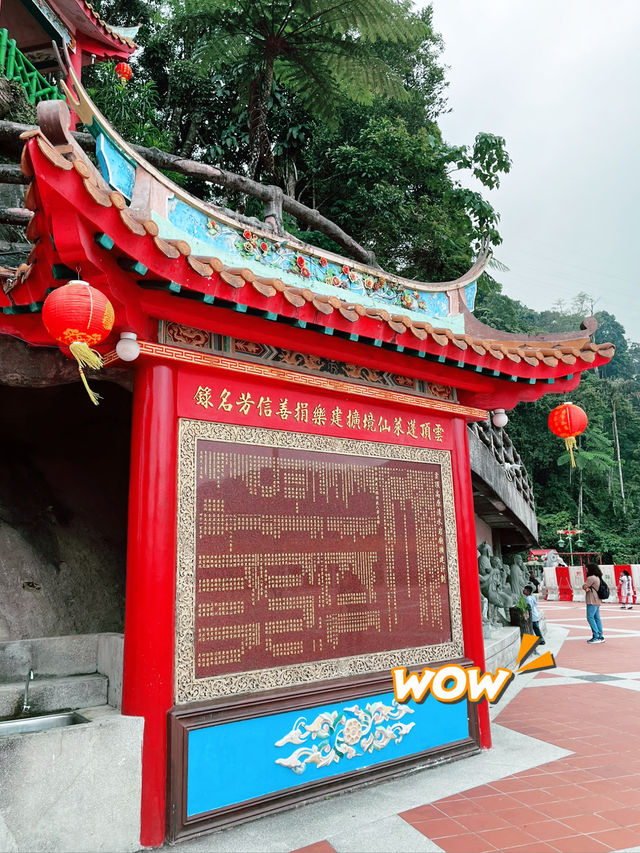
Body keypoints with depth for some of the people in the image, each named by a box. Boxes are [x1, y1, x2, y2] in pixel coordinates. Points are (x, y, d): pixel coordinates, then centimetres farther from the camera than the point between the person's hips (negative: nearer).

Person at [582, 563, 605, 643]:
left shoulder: (591, 578, -14)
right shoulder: (597, 578, 17)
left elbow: (584, 587, -12)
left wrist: (586, 587, 7)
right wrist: (588, 588, -4)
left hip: (592, 601, -10)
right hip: (597, 601, 10)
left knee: (590, 617, -9)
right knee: (597, 618, 10)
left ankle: (596, 637, -12)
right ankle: (600, 636, 10)